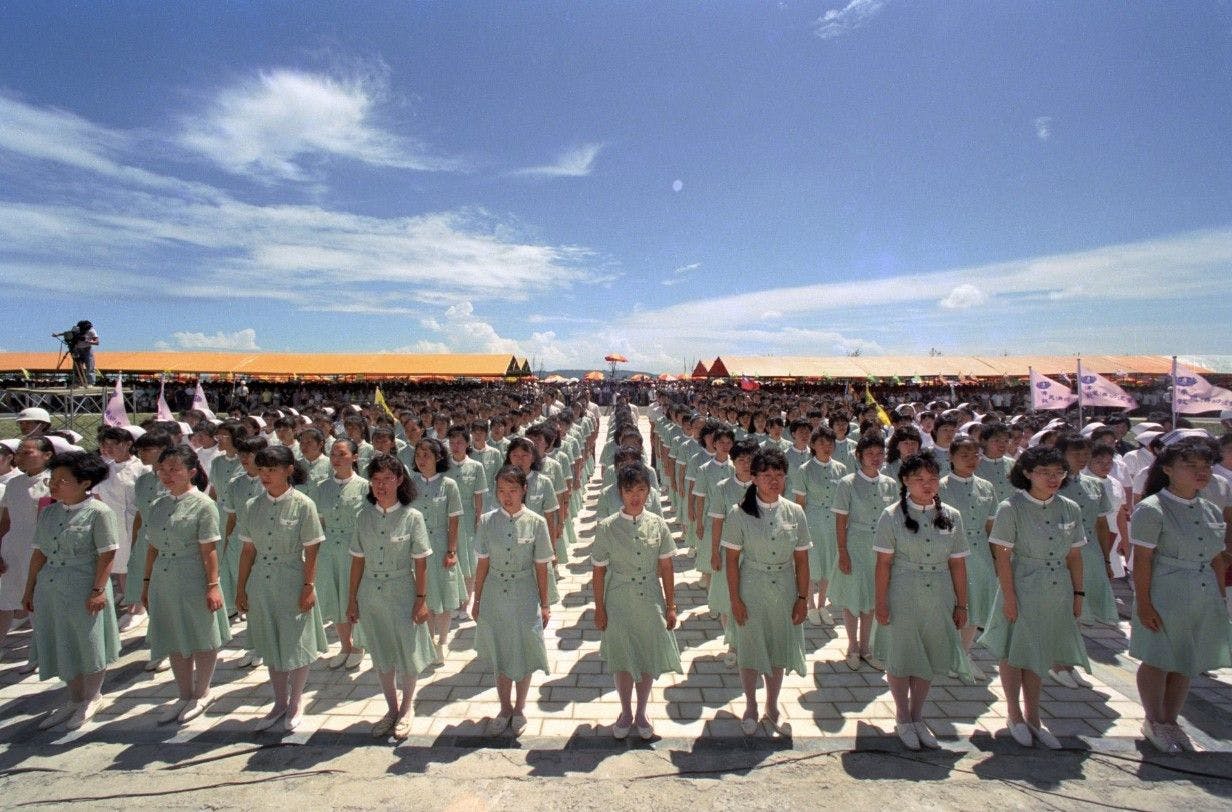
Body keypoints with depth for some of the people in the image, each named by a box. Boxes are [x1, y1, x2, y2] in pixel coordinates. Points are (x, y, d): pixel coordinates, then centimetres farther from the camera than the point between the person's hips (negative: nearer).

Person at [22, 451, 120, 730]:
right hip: (49, 590, 7)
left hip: (84, 590, -6)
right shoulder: (48, 513, 7)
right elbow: (39, 553, 13)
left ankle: (92, 698, 28)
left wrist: (98, 590, -17)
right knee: (62, 645, 15)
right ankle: (75, 700, 33)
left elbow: (106, 555, -13)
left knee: (88, 644, 6)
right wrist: (30, 590, 13)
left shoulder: (99, 512, -12)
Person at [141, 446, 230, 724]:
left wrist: (213, 586, -14)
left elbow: (209, 550, -13)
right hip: (164, 583, 6)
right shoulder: (157, 506, 7)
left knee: (202, 640, 8)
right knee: (174, 641, 16)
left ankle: (202, 693, 27)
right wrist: (146, 582, 12)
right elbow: (152, 548, 13)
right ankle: (185, 696, 32)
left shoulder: (203, 505, -11)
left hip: (194, 583, -6)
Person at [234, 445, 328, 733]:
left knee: (296, 645, 6)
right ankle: (280, 703, 34)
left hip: (292, 584, -4)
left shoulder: (302, 505, -11)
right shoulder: (253, 506, 1)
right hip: (261, 585, 4)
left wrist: (309, 587, -12)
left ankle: (296, 703, 27)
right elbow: (248, 550, 6)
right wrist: (241, 588, 6)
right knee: (271, 647, 16)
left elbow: (311, 552, -9)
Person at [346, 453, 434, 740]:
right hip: (371, 595, 3)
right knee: (381, 655, 16)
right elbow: (358, 560, 3)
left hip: (402, 592, -3)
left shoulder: (412, 517, -11)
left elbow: (420, 562, -8)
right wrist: (352, 598, 4)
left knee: (408, 653, 7)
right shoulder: (363, 516, -2)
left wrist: (421, 598, -9)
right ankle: (392, 708, 36)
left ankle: (406, 708, 32)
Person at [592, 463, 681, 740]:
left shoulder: (658, 524, -6)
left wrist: (671, 606, 2)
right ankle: (625, 713, 40)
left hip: (651, 603, 1)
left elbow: (666, 567, 0)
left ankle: (641, 714, 39)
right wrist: (599, 608, -2)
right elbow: (598, 570, -4)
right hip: (619, 604, -1)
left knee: (649, 660, 15)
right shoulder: (607, 527, -11)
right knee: (623, 661, 15)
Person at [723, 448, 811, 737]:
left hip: (784, 591, 3)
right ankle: (751, 706, 33)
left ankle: (772, 706, 36)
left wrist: (803, 597, 1)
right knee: (750, 650, 11)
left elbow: (801, 560, 2)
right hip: (751, 591, -2)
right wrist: (735, 599, -9)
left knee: (778, 650, 16)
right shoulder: (739, 514, -11)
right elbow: (732, 560, -8)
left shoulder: (795, 513, -3)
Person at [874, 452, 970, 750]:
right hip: (903, 599, -3)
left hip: (939, 600, 3)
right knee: (901, 657, 8)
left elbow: (957, 564, 5)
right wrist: (881, 603, -9)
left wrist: (961, 604, 5)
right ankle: (903, 718, 28)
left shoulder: (951, 517, 2)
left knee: (929, 658, 13)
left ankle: (917, 716, 32)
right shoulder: (892, 516, -8)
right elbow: (883, 563, -8)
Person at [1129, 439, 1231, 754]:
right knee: (1158, 660, 5)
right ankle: (1154, 722, 22)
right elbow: (1142, 561, -15)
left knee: (1186, 663, 15)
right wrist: (1143, 604, -17)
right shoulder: (1151, 509, -14)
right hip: (1164, 598, -7)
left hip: (1204, 601, 7)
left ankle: (1170, 720, 31)